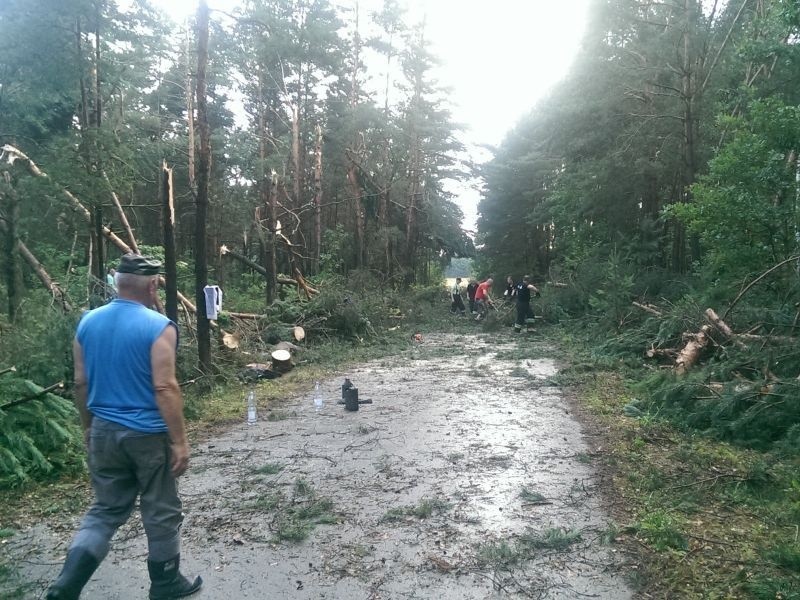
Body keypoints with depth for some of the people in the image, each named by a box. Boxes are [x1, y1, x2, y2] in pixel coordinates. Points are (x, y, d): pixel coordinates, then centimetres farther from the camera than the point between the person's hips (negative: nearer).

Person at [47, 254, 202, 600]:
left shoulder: (88, 322, 2)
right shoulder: (158, 327, -17)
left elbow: (81, 383, 8)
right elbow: (164, 388, -20)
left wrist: (88, 427, 20)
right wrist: (180, 441, -14)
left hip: (104, 431, 6)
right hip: (149, 435, -5)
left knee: (105, 510, 19)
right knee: (161, 512, 12)